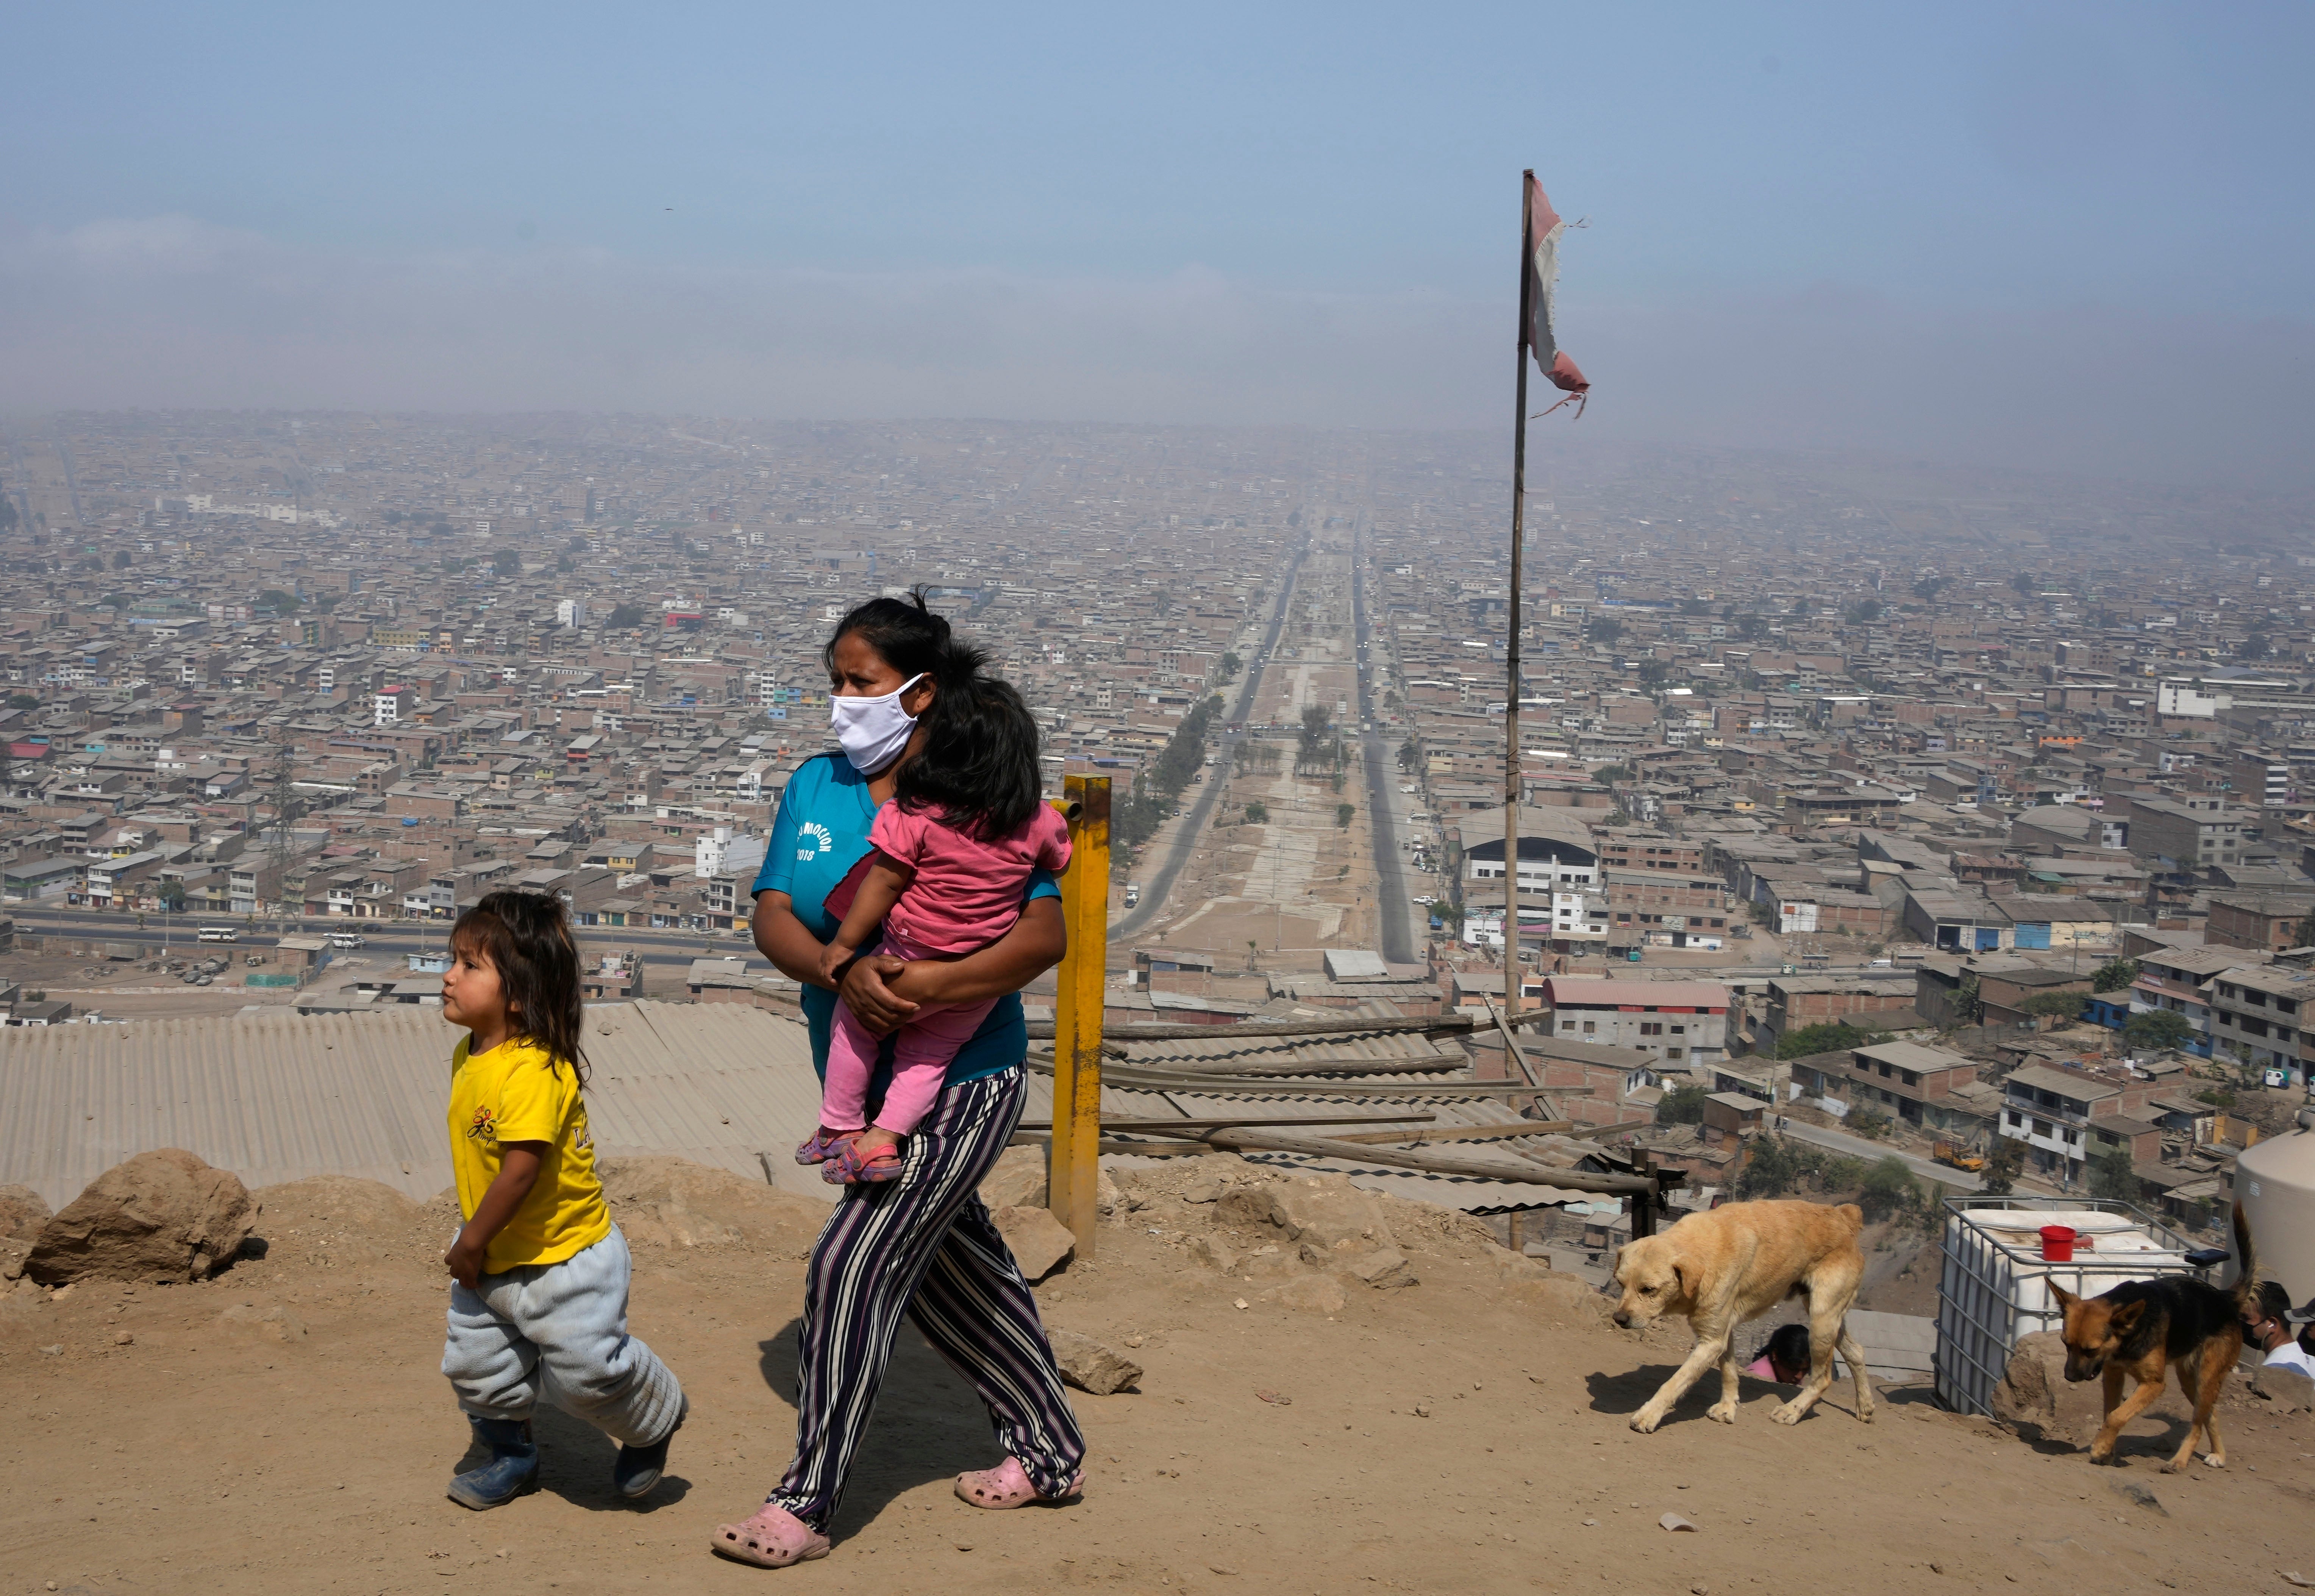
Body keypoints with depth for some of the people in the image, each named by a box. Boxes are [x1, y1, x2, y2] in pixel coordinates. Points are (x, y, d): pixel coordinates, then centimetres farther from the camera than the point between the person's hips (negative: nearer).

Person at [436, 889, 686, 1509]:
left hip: (564, 1258, -9)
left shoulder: (534, 1070, -28)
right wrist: (472, 1245, 14)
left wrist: (471, 1243, -20)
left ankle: (653, 1418, 28)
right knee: (475, 1365, 13)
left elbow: (521, 1169, -31)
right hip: (491, 1263, 9)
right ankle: (511, 1456, 37)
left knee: (588, 1369, -2)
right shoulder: (467, 1057, 2)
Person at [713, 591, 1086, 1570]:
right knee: (949, 1268, 18)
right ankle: (1049, 1453, 37)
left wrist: (932, 984, -33)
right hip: (862, 1086, 7)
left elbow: (1045, 937, -19)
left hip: (960, 1084, -7)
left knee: (853, 1266, -12)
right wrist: (845, 973, -26)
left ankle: (806, 1504, 0)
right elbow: (772, 919, -6)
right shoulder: (815, 788, 2)